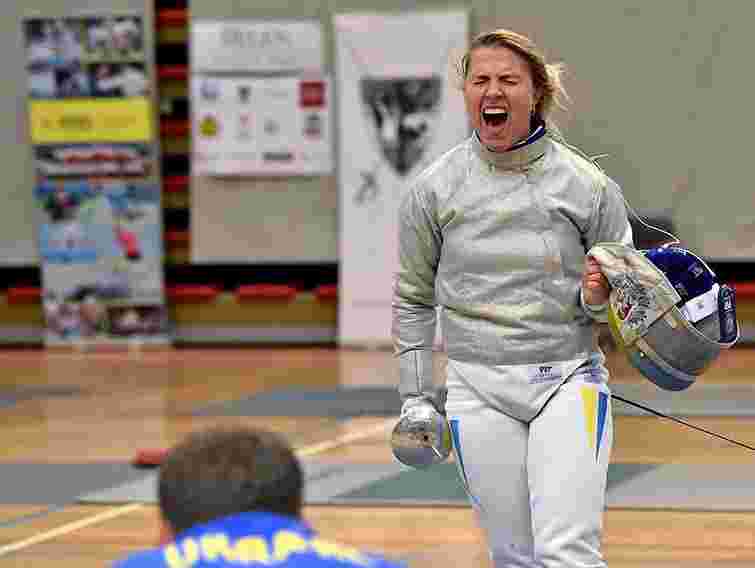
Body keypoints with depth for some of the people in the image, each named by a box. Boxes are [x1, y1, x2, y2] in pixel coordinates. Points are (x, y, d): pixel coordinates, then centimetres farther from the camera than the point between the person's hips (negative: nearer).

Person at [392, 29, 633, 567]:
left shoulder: (586, 183, -6)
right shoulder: (434, 188, -2)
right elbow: (414, 299, 10)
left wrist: (597, 297, -17)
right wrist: (415, 397, 8)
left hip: (568, 380, -2)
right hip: (479, 388, 2)